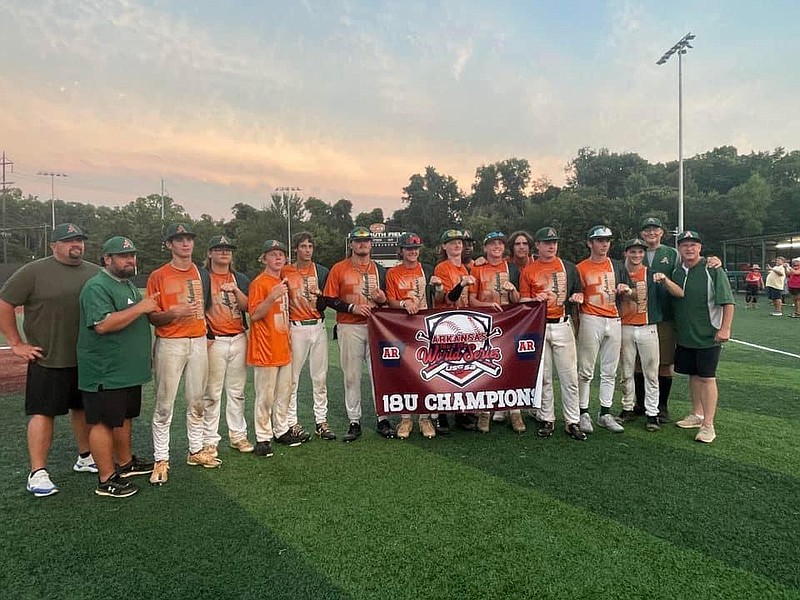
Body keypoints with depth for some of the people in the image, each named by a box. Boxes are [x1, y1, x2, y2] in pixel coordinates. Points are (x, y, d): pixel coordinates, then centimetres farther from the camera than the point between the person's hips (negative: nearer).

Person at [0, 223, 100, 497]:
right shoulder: (34, 272, -7)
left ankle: (85, 458, 31)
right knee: (43, 413, 0)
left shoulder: (95, 273, 6)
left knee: (84, 408, 15)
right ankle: (38, 473, 10)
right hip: (48, 360, -4)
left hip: (87, 359, 5)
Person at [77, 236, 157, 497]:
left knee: (124, 418, 20)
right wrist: (140, 308, -26)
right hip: (105, 372, -10)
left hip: (129, 369, 10)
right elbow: (102, 324, -29)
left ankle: (125, 463, 35)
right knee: (104, 422, -1)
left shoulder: (129, 284, 16)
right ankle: (106, 480, 8)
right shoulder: (97, 287, -16)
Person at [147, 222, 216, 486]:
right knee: (164, 405, -1)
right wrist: (172, 314, -23)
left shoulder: (200, 273, 11)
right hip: (170, 344, -4)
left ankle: (195, 451, 25)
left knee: (197, 401, 11)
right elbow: (151, 316, -4)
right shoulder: (158, 276, -3)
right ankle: (161, 460, 9)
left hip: (198, 341, 5)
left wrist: (206, 334, 11)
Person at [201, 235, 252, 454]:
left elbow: (247, 307, 1)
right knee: (212, 393, -1)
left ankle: (238, 435, 20)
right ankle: (209, 440, 10)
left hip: (239, 339, 4)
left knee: (237, 391, 10)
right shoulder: (201, 276, 1)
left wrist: (235, 290, -15)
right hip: (214, 341, -4)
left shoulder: (241, 279, 13)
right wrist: (204, 335, -11)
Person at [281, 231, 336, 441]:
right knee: (292, 377, 0)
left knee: (320, 377, 6)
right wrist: (285, 327, -6)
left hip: (318, 327, 2)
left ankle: (321, 421, 15)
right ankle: (292, 422, 10)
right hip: (296, 328, -2)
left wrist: (318, 294, -18)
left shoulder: (322, 271, 7)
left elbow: (323, 305, 4)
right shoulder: (285, 272, 2)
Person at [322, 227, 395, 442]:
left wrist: (382, 299, -5)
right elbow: (329, 299, -1)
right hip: (349, 328, -2)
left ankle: (383, 419, 12)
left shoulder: (379, 270, 13)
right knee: (351, 375, 4)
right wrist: (352, 307, -13)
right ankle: (354, 422, 14)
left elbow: (388, 299, 18)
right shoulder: (339, 269, 3)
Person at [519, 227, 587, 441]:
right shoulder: (528, 271, 5)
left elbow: (579, 293, 16)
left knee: (569, 376, 1)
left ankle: (572, 422, 10)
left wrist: (578, 298, -7)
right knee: (543, 377, 6)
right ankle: (547, 420, 17)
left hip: (562, 325, 1)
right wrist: (535, 300, -16)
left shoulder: (568, 267, 10)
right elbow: (524, 301, 5)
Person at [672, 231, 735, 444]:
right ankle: (697, 415, 29)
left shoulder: (713, 270, -10)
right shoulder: (676, 272, 7)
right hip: (684, 336, 6)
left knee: (707, 378, -3)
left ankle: (708, 425, 2)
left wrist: (725, 329, -16)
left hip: (708, 336, -6)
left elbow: (728, 302, -12)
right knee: (693, 375, 15)